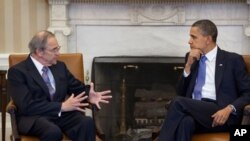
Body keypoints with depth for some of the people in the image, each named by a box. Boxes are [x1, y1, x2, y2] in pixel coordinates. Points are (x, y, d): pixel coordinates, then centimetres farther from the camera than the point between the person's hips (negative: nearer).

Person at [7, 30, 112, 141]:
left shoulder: (60, 66, 17)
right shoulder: (17, 71, -3)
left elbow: (78, 88, 21)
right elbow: (27, 106, -14)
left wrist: (88, 96, -4)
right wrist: (62, 106, -19)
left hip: (62, 115, 5)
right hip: (34, 118, -5)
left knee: (87, 123, -29)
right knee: (53, 131, -40)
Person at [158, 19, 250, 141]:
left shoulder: (233, 60, 7)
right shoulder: (191, 58, 20)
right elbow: (181, 93, 17)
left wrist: (229, 109, -16)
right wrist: (188, 65, 3)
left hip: (218, 114, -3)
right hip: (194, 110, 3)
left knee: (178, 102, -29)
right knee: (185, 122, -36)